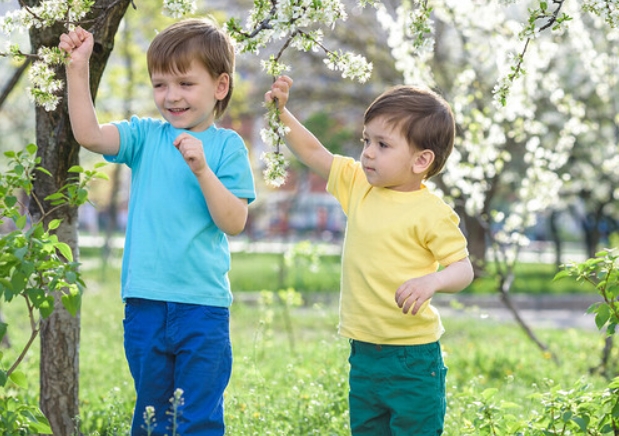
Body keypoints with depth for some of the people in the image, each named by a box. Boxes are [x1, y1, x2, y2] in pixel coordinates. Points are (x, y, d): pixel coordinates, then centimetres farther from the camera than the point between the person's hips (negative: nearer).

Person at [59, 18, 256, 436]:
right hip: (145, 302, 3)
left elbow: (234, 222, -9)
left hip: (203, 304, -3)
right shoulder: (146, 136, 6)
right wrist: (78, 69, -14)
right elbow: (89, 135, -9)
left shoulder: (227, 146, -2)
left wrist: (202, 170, -20)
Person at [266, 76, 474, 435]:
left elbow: (464, 269, -14)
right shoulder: (359, 186, 6)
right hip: (364, 353, 7)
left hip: (412, 360, -7)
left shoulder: (431, 213, -14)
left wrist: (432, 281, -34)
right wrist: (281, 113, 7)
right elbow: (315, 154, 15)